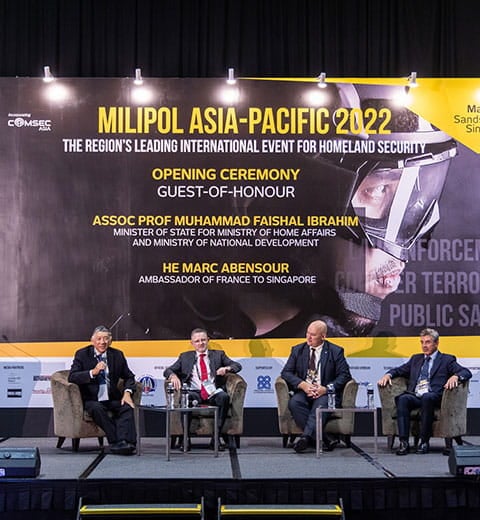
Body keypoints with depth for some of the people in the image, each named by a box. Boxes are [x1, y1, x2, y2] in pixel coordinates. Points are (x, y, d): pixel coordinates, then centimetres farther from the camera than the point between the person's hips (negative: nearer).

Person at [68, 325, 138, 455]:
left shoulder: (117, 355, 9)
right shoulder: (82, 354, 1)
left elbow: (129, 377, 15)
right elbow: (72, 377, -10)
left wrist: (127, 392, -6)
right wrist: (93, 372, -23)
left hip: (112, 399, 3)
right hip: (90, 399, -3)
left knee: (127, 407, -26)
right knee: (97, 409, -34)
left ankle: (125, 442, -37)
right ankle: (116, 442, -34)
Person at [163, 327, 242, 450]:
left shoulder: (218, 355, 21)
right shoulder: (185, 357, 22)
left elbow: (237, 366, 13)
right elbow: (168, 371, 15)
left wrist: (227, 368, -10)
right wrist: (173, 376, -11)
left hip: (214, 392, 0)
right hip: (194, 392, 0)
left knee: (224, 397, -34)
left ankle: (216, 438, -27)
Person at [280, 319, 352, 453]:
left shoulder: (335, 351, 5)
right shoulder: (298, 350, 13)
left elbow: (344, 375, -1)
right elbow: (286, 372, 6)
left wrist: (326, 388, -16)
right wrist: (302, 385, -13)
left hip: (326, 393, -2)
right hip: (304, 391, 2)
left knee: (320, 405, -37)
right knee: (294, 403, -31)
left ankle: (306, 437, -48)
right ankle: (323, 438, -34)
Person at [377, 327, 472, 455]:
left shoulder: (446, 360, 15)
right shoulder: (416, 359, 30)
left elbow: (467, 372, 4)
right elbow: (399, 370, 29)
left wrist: (455, 376, -19)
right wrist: (388, 375, 6)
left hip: (434, 398, -3)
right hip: (414, 396, 3)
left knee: (427, 397, -38)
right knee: (402, 399, -31)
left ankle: (424, 441, -30)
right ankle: (404, 443, -34)